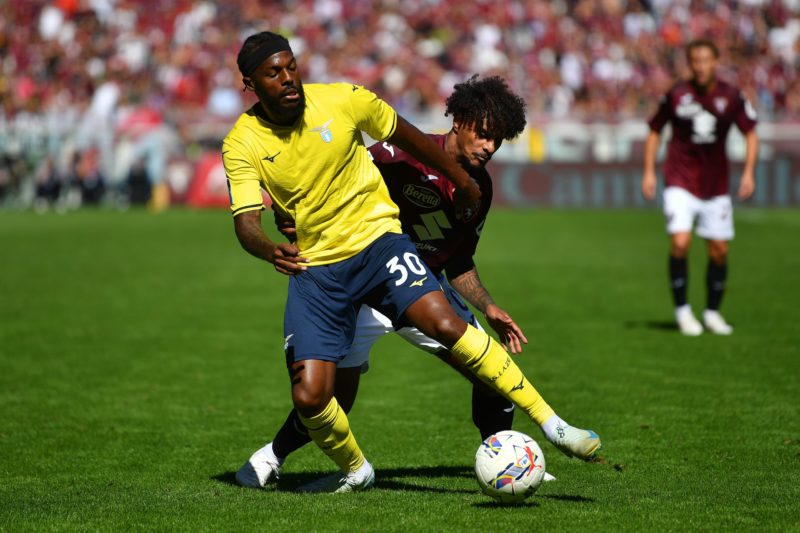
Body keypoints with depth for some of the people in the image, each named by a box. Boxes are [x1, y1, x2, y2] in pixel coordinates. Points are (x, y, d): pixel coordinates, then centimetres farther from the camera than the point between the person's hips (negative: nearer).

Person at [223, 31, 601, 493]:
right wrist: (271, 251, -40)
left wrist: (462, 180, 22)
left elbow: (407, 137, 11)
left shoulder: (341, 99, -7)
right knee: (309, 398, -11)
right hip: (314, 265, 1)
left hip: (375, 236, -1)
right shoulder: (242, 143, -7)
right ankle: (355, 471, 21)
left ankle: (552, 424, -21)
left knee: (444, 323, -26)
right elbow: (246, 221, -16)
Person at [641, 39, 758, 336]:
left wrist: (748, 172, -7)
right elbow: (654, 131, 6)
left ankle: (712, 312, 22)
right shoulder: (676, 95, -6)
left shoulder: (731, 97, -4)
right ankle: (682, 310, -2)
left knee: (719, 250, 4)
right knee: (680, 243, -17)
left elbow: (751, 133, 5)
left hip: (716, 185, 2)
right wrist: (649, 172, 0)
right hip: (680, 182, -2)